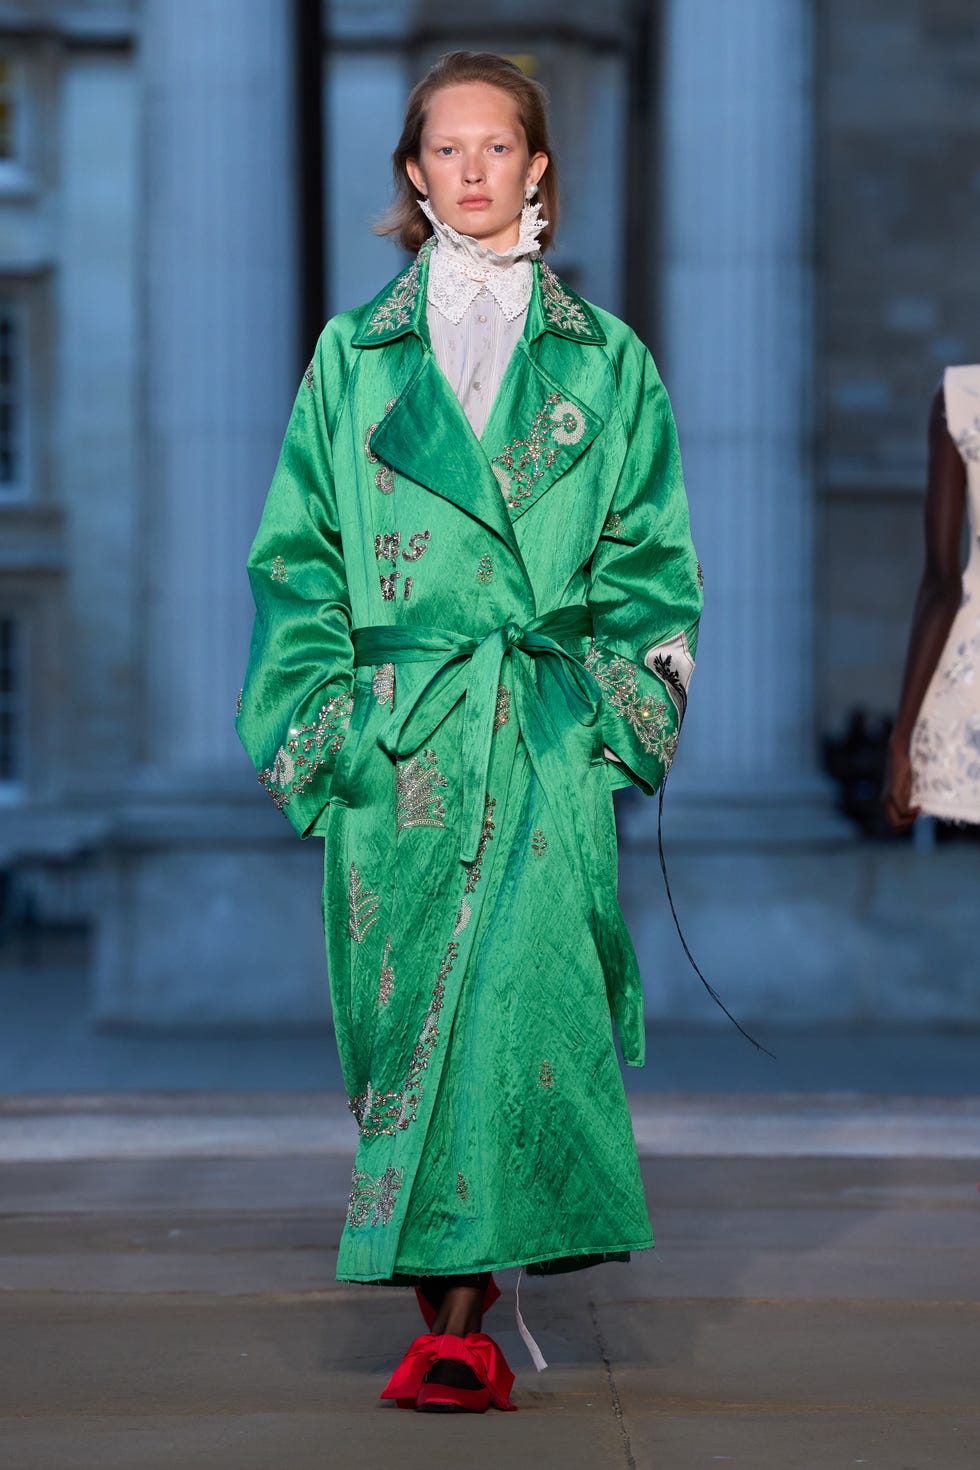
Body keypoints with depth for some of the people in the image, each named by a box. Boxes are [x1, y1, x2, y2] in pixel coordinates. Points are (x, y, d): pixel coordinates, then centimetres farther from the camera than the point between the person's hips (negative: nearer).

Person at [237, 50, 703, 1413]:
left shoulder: (606, 361, 12)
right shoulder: (354, 356, 13)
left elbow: (647, 554, 12)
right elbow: (301, 553, 11)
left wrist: (626, 690, -2)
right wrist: (319, 712, -1)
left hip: (548, 733, -1)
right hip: (398, 730, 1)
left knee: (518, 985, -15)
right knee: (407, 1005, -1)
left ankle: (459, 1316, -14)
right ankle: (454, 1316, 7)